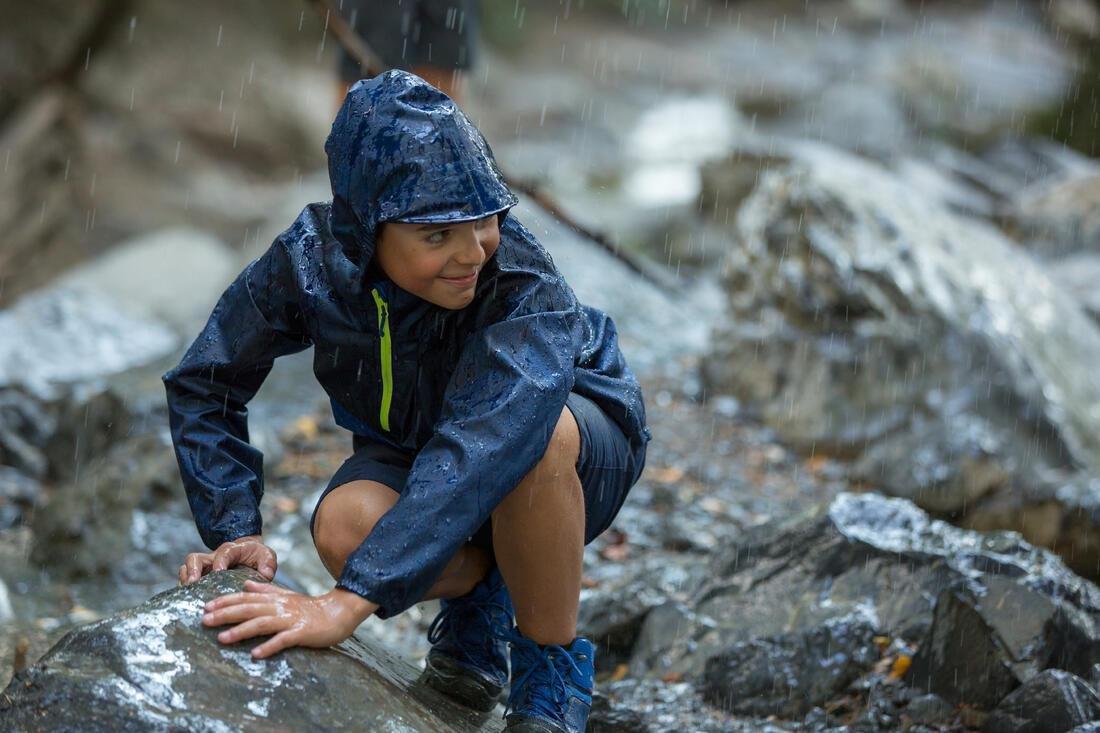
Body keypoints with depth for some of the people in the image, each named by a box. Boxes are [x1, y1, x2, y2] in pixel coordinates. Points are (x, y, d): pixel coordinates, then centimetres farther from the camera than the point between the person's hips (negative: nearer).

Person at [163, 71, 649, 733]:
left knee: (531, 433, -39)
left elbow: (490, 437, -51)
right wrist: (234, 529, -24)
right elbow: (204, 384, -10)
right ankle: (477, 591, 4)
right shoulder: (312, 258, -25)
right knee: (346, 526, -31)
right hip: (410, 447, 3)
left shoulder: (521, 278, -37)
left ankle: (554, 668, -13)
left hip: (582, 449, -3)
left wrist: (349, 603, -58)